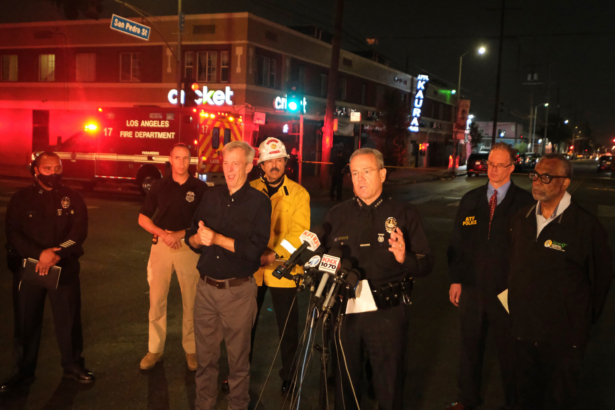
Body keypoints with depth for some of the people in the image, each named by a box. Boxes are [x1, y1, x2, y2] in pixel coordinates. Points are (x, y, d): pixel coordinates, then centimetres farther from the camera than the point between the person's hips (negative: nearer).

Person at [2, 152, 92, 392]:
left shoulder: (72, 198, 3)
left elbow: (79, 231, -6)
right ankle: (23, 371, 23)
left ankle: (73, 365, 22)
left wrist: (56, 255, -20)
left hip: (65, 269, 0)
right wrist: (40, 254, -19)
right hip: (28, 268, 0)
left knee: (69, 318, 4)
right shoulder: (21, 199, 3)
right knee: (26, 321, 8)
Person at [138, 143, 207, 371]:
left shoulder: (200, 187, 2)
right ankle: (155, 350, 13)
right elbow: (143, 218, 9)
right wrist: (163, 233, -7)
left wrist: (182, 234, -12)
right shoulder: (159, 186, 8)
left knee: (191, 301, 1)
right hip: (161, 244, 2)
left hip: (189, 246, -2)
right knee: (156, 299, 3)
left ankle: (191, 349, 13)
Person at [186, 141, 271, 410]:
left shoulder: (259, 202, -4)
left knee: (238, 356, 7)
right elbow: (192, 238, 10)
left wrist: (217, 238, -19)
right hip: (206, 286, 4)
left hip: (238, 290, -4)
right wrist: (198, 238, -13)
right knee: (205, 354, 12)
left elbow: (255, 249, -15)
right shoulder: (210, 197, 9)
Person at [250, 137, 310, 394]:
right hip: (251, 269, 2)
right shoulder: (250, 190, 4)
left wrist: (275, 255, -21)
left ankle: (288, 376, 29)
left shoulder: (298, 194, -2)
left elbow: (299, 233, -10)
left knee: (287, 327, 10)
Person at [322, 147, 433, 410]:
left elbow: (426, 264, -4)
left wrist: (405, 258, -23)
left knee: (389, 386, 8)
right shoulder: (337, 215, 8)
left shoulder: (404, 214, 0)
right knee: (345, 381, 17)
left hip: (387, 312, -2)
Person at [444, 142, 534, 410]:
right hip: (472, 288, 4)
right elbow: (457, 242, 7)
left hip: (508, 290, -3)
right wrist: (455, 279, 4)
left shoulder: (524, 202, -6)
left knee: (509, 350, 11)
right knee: (470, 346, 16)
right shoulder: (470, 200, 6)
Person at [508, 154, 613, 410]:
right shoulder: (521, 220, 2)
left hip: (563, 339, -5)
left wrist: (583, 322, 2)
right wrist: (516, 307, 12)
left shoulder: (586, 225, -16)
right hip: (523, 330, 5)